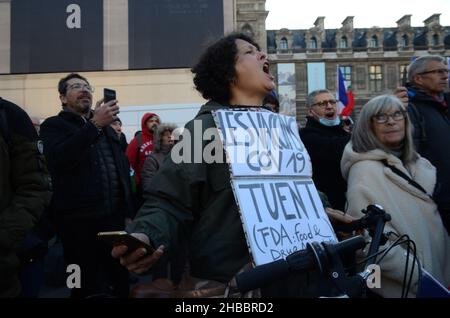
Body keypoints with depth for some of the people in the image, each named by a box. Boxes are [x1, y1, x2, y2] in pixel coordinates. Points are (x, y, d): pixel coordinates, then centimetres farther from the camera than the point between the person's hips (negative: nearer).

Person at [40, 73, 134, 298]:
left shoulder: (106, 126, 20)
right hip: (79, 221, -4)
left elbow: (124, 169, 18)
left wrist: (129, 212, 11)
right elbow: (59, 159, -17)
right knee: (89, 287, 3)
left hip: (114, 217, 5)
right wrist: (95, 125, -20)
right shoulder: (53, 126, 4)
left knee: (120, 283, 8)